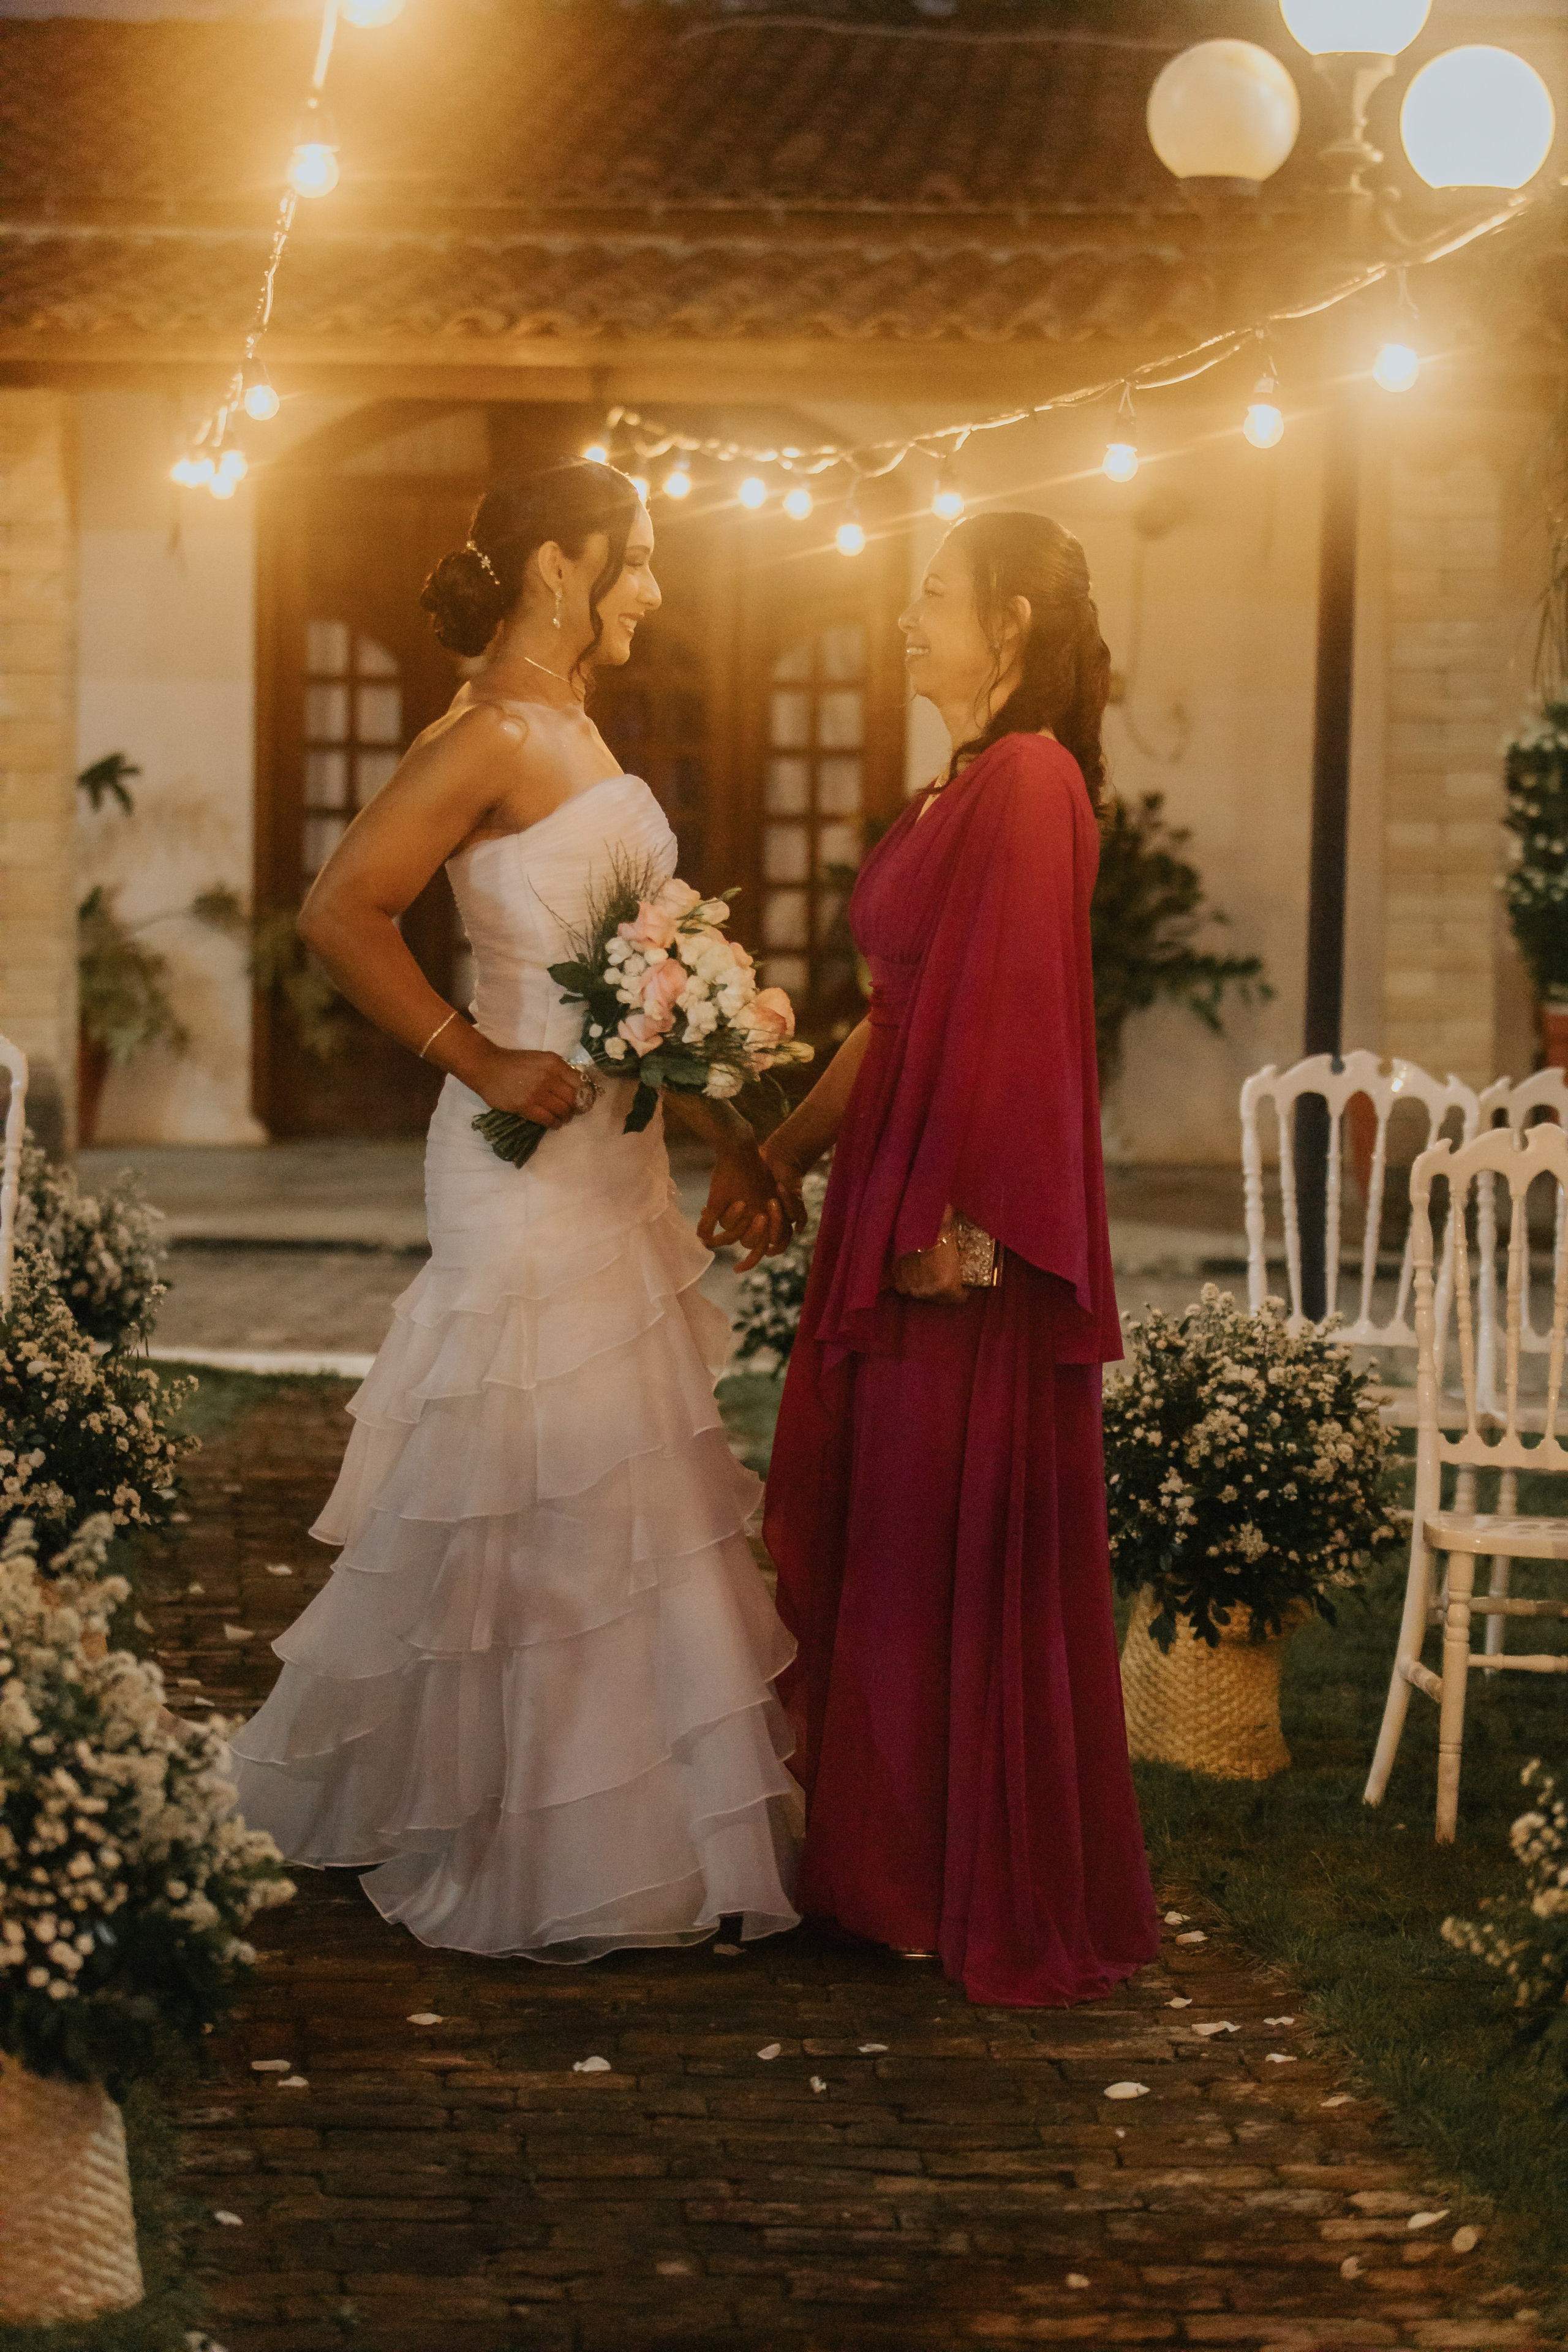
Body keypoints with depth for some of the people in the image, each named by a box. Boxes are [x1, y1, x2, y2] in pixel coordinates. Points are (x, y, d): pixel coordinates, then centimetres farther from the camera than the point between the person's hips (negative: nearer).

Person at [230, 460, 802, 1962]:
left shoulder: (572, 735, 15)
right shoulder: (493, 735, -14)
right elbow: (340, 912, -21)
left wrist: (728, 1138, 14)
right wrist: (480, 1063, -18)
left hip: (613, 1160, 9)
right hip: (531, 1163, -9)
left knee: (621, 1491, 12)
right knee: (537, 1504, -3)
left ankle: (632, 1826, 22)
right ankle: (531, 1863, 6)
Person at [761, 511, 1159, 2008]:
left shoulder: (1029, 785, -15)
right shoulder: (970, 790, 15)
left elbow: (1015, 1013, -20)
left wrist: (957, 1223, -22)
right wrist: (792, 1146, 24)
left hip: (968, 1233, -10)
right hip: (900, 1209, 10)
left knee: (971, 1548, -2)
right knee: (869, 1531, 15)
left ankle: (1010, 1905, 8)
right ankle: (882, 1857, 25)